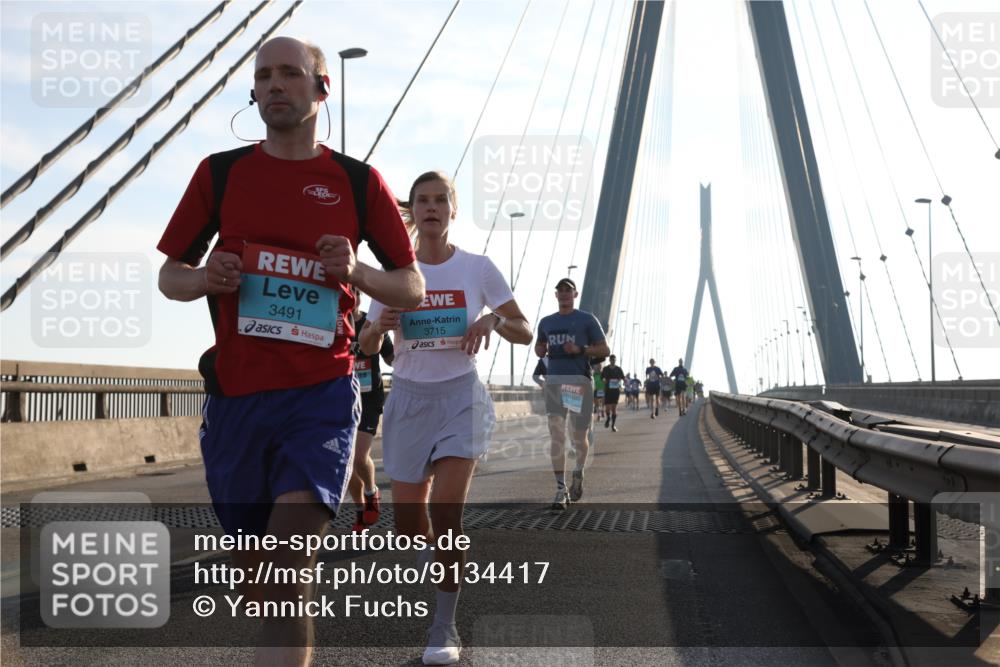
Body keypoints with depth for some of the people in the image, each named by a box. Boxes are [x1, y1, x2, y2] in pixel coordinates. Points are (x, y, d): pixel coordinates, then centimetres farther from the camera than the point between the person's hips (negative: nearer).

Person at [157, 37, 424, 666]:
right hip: (235, 395, 3)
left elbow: (413, 288, 10)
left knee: (290, 565, -19)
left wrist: (356, 272, -11)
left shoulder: (359, 181, 5)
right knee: (254, 573, 12)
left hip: (321, 395, -3)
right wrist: (205, 279, -9)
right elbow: (169, 275, 14)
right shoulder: (221, 173, 9)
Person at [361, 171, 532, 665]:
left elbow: (524, 333, 1)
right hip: (409, 398, 3)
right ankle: (446, 563, 41)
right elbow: (367, 346, 7)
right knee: (407, 519, 6)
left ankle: (445, 627, -5)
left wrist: (494, 320, -19)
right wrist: (379, 326, -15)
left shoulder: (478, 268, -2)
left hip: (460, 397, -2)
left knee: (445, 510, -16)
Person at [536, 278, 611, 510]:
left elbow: (604, 350, 2)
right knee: (556, 436, -6)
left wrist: (580, 349, -13)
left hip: (579, 380, -3)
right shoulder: (546, 322, 16)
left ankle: (579, 473, 33)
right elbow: (539, 346, 30)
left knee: (578, 437, 3)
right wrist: (541, 350, 6)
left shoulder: (587, 320, 4)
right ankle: (561, 489, -7)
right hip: (554, 380, 3)